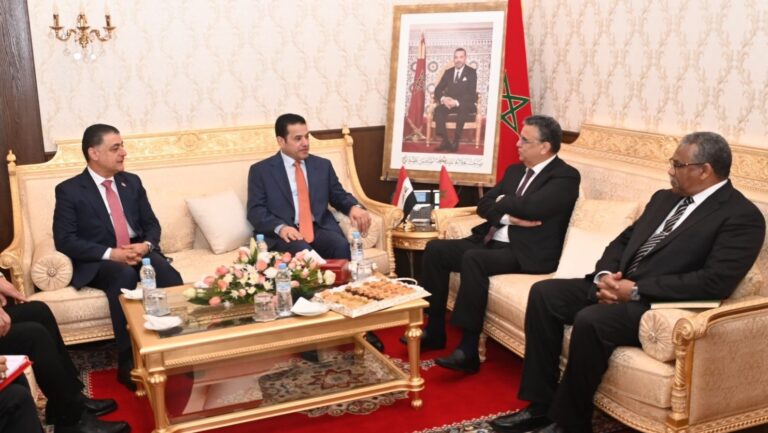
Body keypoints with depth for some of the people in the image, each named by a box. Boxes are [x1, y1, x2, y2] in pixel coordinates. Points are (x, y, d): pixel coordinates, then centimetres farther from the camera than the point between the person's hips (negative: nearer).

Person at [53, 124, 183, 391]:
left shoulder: (132, 182, 12)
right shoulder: (69, 190, -3)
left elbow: (152, 225, 12)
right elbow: (65, 240, -11)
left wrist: (146, 245, -12)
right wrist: (112, 254, -22)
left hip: (139, 252, 4)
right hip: (98, 262, -4)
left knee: (170, 276, -29)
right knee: (125, 276, -37)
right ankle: (128, 363, -31)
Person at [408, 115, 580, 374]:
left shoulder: (566, 176, -7)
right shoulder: (515, 170, 18)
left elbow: (531, 207, -23)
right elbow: (483, 205, 10)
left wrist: (502, 201, -4)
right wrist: (508, 217, -11)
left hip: (526, 253, -8)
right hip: (492, 242, 8)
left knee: (473, 259, -33)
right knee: (435, 249, -8)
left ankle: (468, 350, -28)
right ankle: (435, 331, 1)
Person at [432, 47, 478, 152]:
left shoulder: (471, 72, 2)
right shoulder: (448, 72, 15)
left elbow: (471, 94, -8)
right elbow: (438, 90, 10)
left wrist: (457, 102, -24)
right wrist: (443, 98, -14)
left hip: (465, 104, -3)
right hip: (449, 103, 4)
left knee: (463, 109, -39)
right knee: (438, 109, -29)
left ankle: (456, 141, -34)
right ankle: (445, 141, -32)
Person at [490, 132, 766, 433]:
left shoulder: (742, 216, -8)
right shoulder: (664, 198, 18)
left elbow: (716, 282, -19)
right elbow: (623, 241, 19)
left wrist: (636, 290, -20)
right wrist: (604, 275, -4)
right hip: (617, 285, 9)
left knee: (590, 319, -32)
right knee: (544, 292, -8)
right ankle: (541, 405, -4)